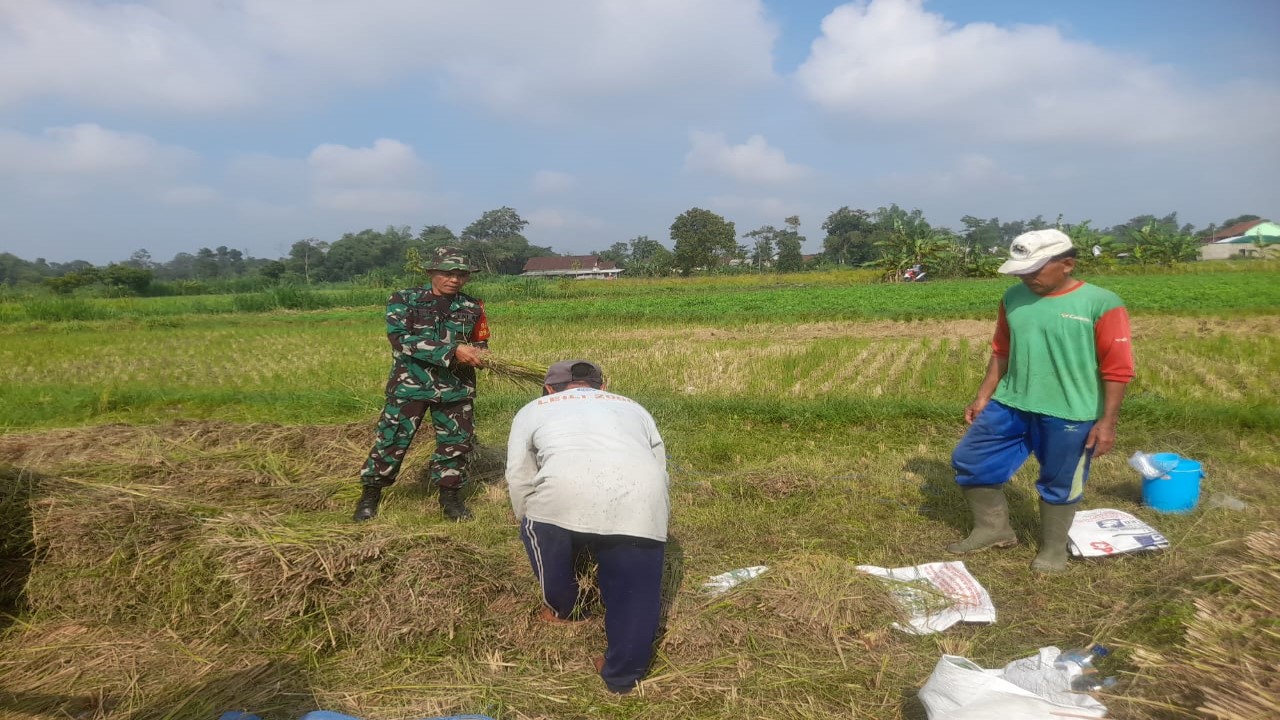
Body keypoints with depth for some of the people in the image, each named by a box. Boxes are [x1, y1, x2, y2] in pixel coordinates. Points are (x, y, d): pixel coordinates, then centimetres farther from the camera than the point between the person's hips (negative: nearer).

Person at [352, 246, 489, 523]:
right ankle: (370, 495, 21)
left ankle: (450, 495, 26)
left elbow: (480, 343, 16)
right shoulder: (404, 300, -4)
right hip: (410, 384, -2)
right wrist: (452, 350, -25)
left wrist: (478, 354, -10)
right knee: (391, 441, 2)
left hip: (455, 387, 3)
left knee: (456, 442, 7)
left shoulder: (472, 308, 5)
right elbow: (401, 338, -18)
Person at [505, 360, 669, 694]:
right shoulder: (634, 408, 37)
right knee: (634, 596, 19)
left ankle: (562, 608, 48)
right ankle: (622, 675, 28)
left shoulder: (533, 410, 30)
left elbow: (519, 481, 28)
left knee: (540, 529, 30)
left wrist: (533, 527, 43)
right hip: (641, 499, 2)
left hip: (563, 493, -1)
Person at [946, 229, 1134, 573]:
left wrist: (1107, 422, -12)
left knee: (1058, 485, 9)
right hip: (1010, 404, 5)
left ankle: (1054, 548, 33)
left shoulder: (1101, 304, -11)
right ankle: (994, 530, 27)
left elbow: (1117, 369, -9)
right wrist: (983, 397, 12)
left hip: (1070, 414, -5)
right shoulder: (1014, 299, 4)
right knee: (969, 461, 7)